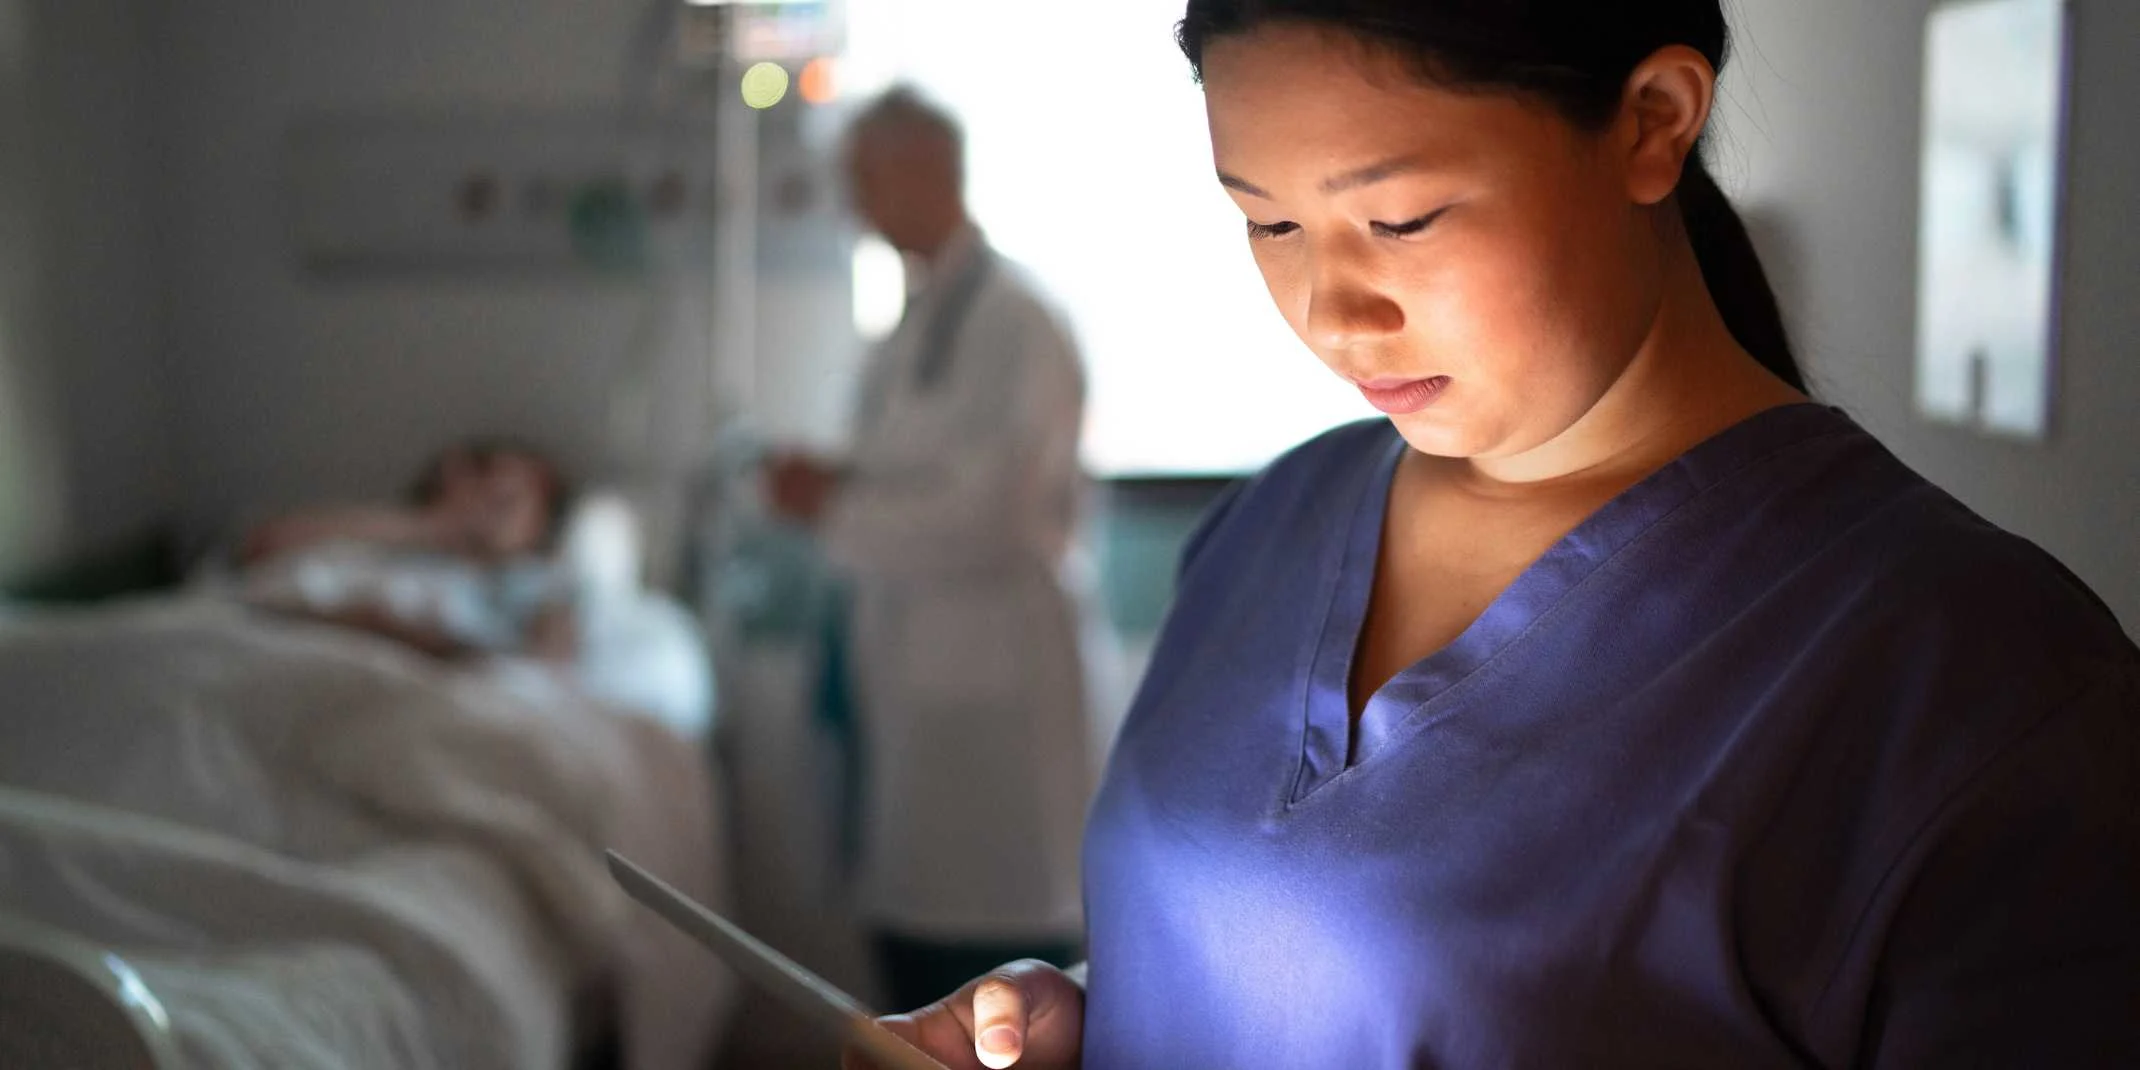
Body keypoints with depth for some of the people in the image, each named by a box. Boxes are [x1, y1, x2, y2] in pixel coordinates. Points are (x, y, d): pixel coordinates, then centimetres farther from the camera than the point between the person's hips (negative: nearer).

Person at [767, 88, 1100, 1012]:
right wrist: (829, 488, 2)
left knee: (1005, 926, -2)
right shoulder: (917, 322, 13)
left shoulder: (1015, 319, -13)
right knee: (910, 927, 16)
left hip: (991, 674, -9)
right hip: (909, 668, 9)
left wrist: (837, 504, -12)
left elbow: (994, 512, -19)